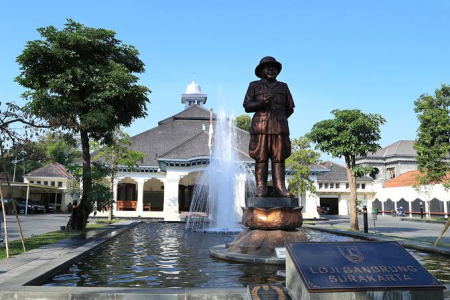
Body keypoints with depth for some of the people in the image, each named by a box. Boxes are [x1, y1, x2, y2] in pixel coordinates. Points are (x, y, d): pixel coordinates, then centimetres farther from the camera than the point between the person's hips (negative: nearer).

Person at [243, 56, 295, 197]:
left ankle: (279, 188, -7)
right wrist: (260, 103, -12)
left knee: (279, 158, -5)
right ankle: (260, 189, -8)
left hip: (280, 127, 2)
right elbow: (247, 106, 5)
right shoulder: (254, 86, 14)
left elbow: (290, 108, 19)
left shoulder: (283, 87, 21)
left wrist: (280, 118, 7)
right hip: (260, 127, -2)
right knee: (261, 158, -7)